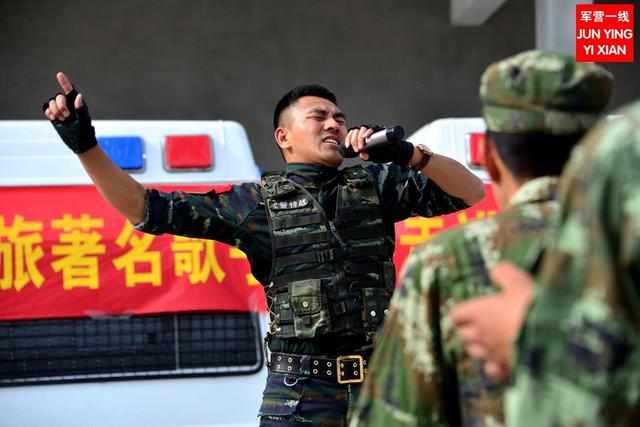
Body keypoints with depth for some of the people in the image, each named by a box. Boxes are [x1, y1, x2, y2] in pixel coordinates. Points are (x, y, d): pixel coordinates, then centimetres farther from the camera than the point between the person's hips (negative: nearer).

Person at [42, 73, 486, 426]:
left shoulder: (376, 184, 10)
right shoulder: (257, 203, 4)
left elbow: (471, 192, 8)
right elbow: (147, 210, 3)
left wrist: (411, 155, -9)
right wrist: (85, 144, -5)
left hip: (378, 385, 2)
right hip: (300, 391, -2)